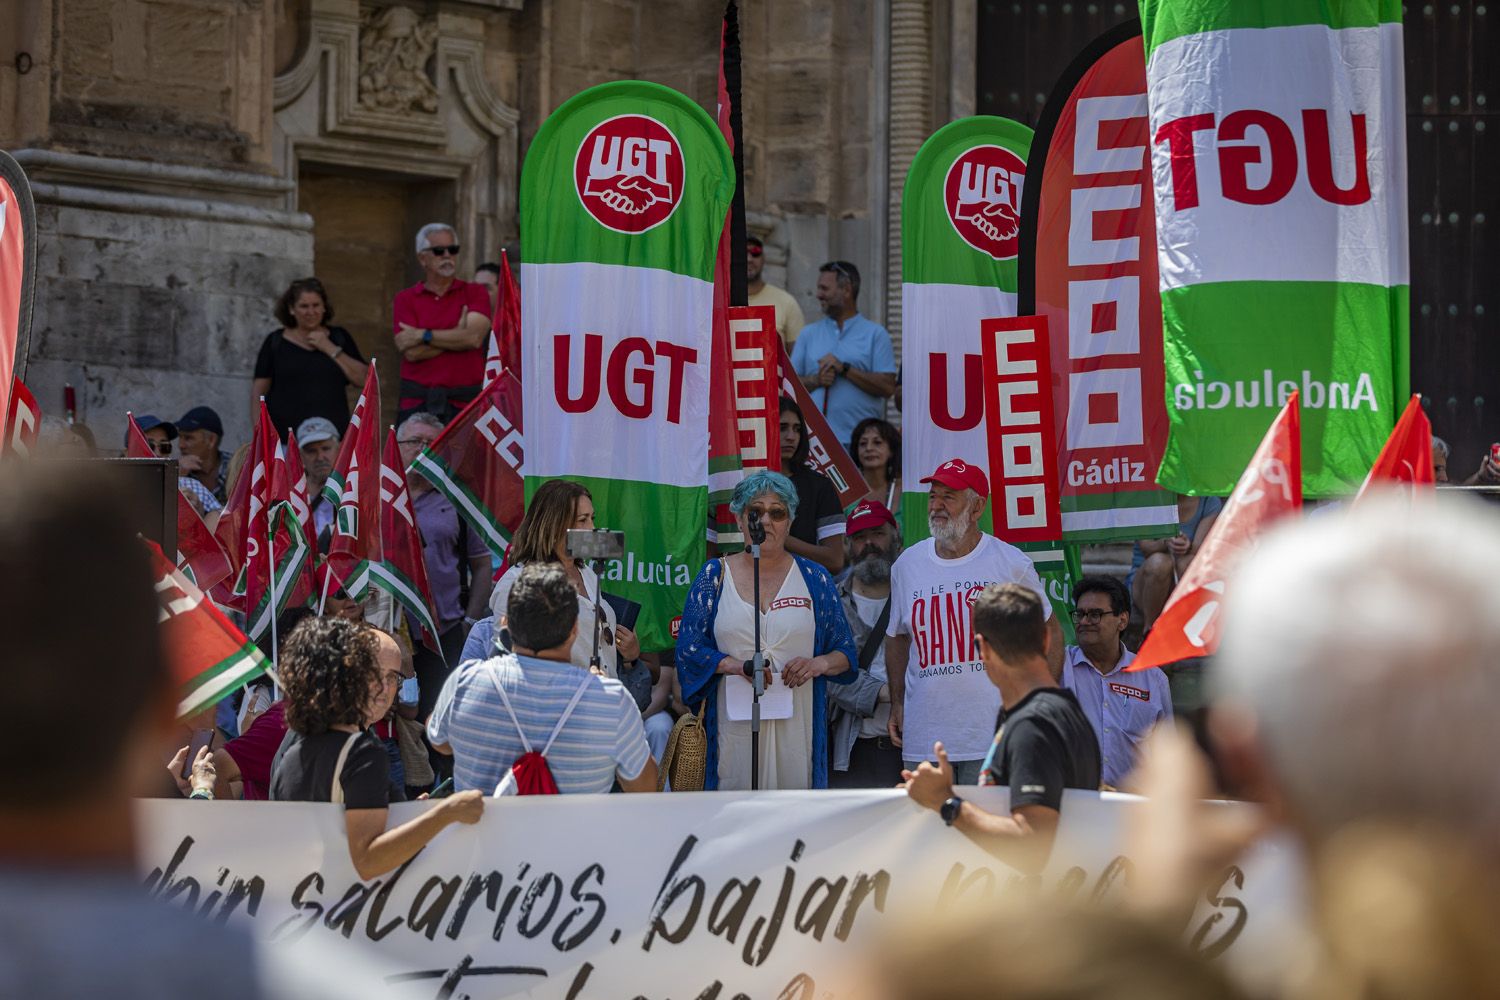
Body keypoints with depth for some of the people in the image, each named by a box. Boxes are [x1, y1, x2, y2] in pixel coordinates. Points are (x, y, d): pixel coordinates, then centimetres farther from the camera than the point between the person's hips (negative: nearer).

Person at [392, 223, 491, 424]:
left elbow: (474, 338, -8)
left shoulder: (475, 293, 9)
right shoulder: (405, 299, 9)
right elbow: (412, 352, -4)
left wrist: (422, 335, -4)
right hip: (418, 403, 0)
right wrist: (457, 335, -3)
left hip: (465, 401, 0)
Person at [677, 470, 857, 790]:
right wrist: (734, 664, -11)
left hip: (795, 723, 0)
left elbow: (846, 653, 11)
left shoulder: (814, 578, 10)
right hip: (735, 724, 0)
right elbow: (688, 649, 6)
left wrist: (819, 664, -10)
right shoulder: (715, 576, 9)